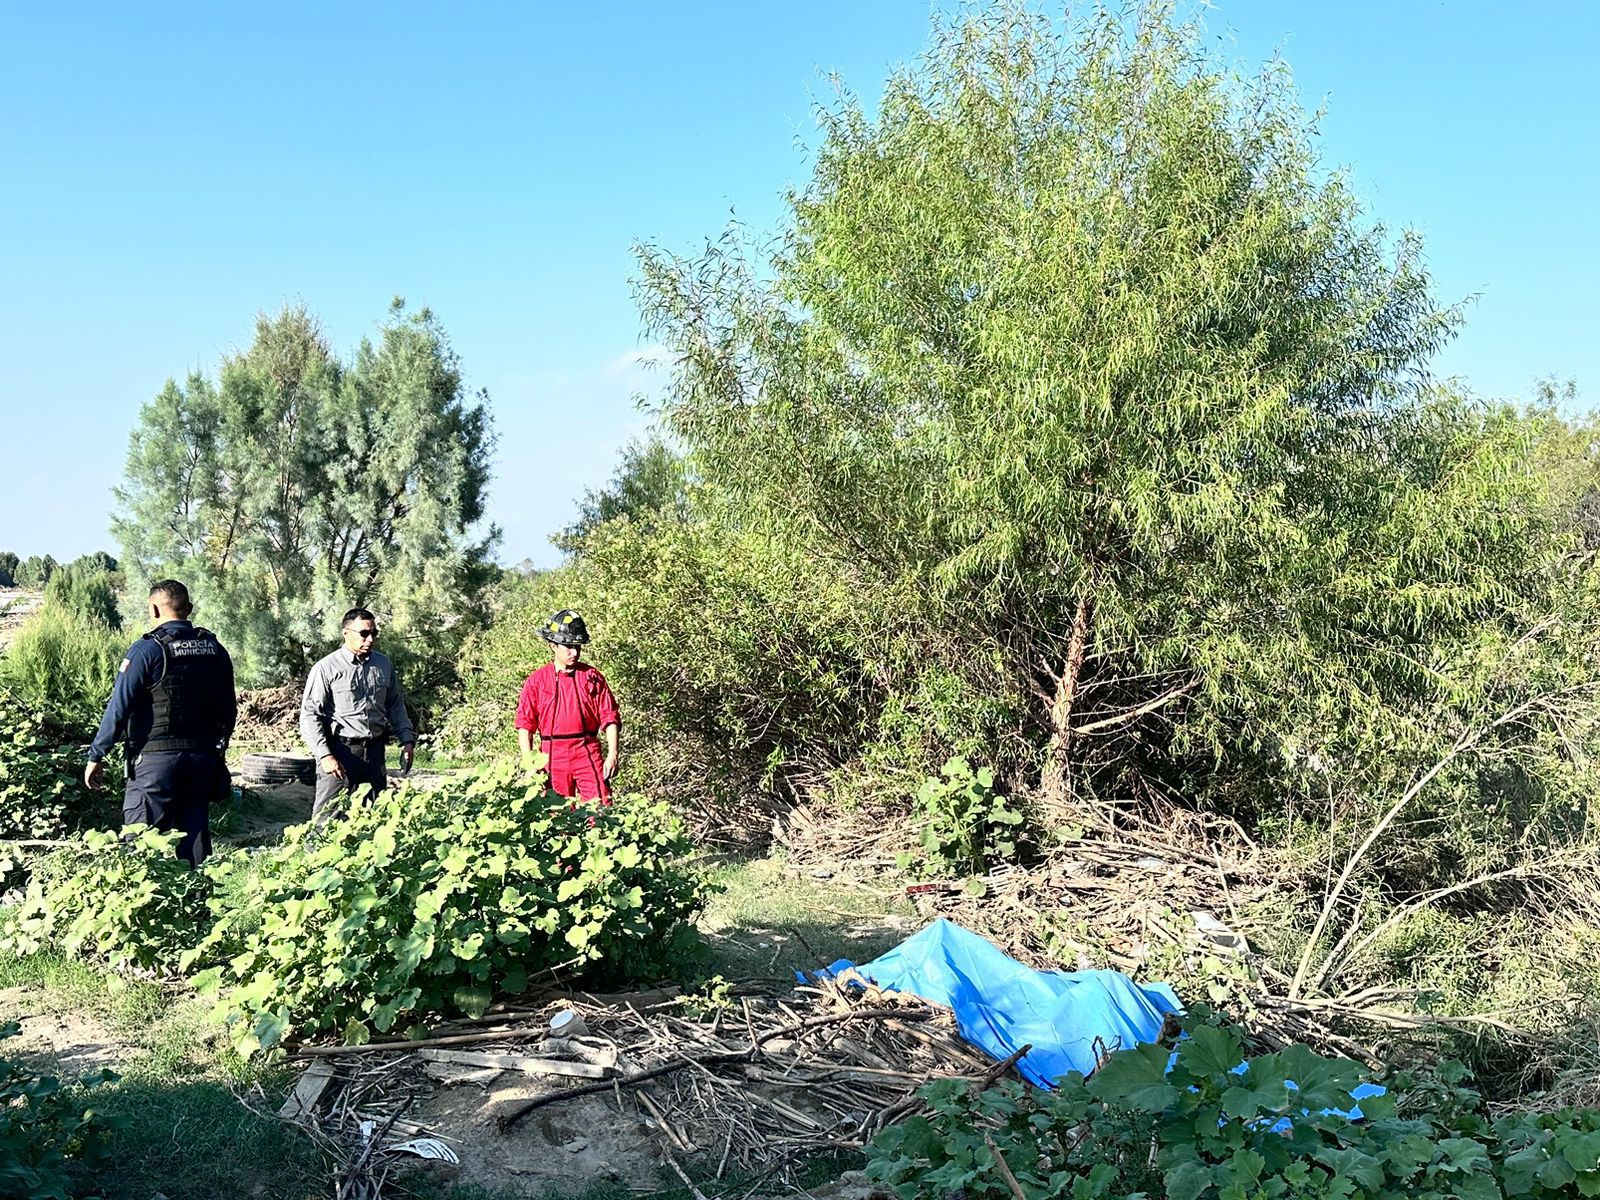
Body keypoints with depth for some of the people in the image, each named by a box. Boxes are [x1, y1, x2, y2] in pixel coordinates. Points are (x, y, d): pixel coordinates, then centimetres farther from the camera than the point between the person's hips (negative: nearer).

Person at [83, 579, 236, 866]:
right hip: (203, 760, 5)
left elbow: (119, 707, -11)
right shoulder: (215, 650, 7)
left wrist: (96, 756, -4)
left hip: (155, 759, -5)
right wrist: (217, 750, 23)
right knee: (195, 837, 10)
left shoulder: (147, 650, -9)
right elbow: (229, 709, 13)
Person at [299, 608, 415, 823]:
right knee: (327, 815, -6)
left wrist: (406, 740, 9)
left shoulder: (384, 664, 9)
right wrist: (324, 755, -16)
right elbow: (309, 715, -9)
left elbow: (396, 705, 19)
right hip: (340, 751, -5)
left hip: (374, 751, 5)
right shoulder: (326, 668, -8)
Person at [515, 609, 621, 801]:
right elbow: (525, 724, 5)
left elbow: (610, 718, 5)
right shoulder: (536, 681, 6)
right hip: (552, 756, 0)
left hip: (588, 754, 0)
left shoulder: (592, 677, 7)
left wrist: (612, 755, -5)